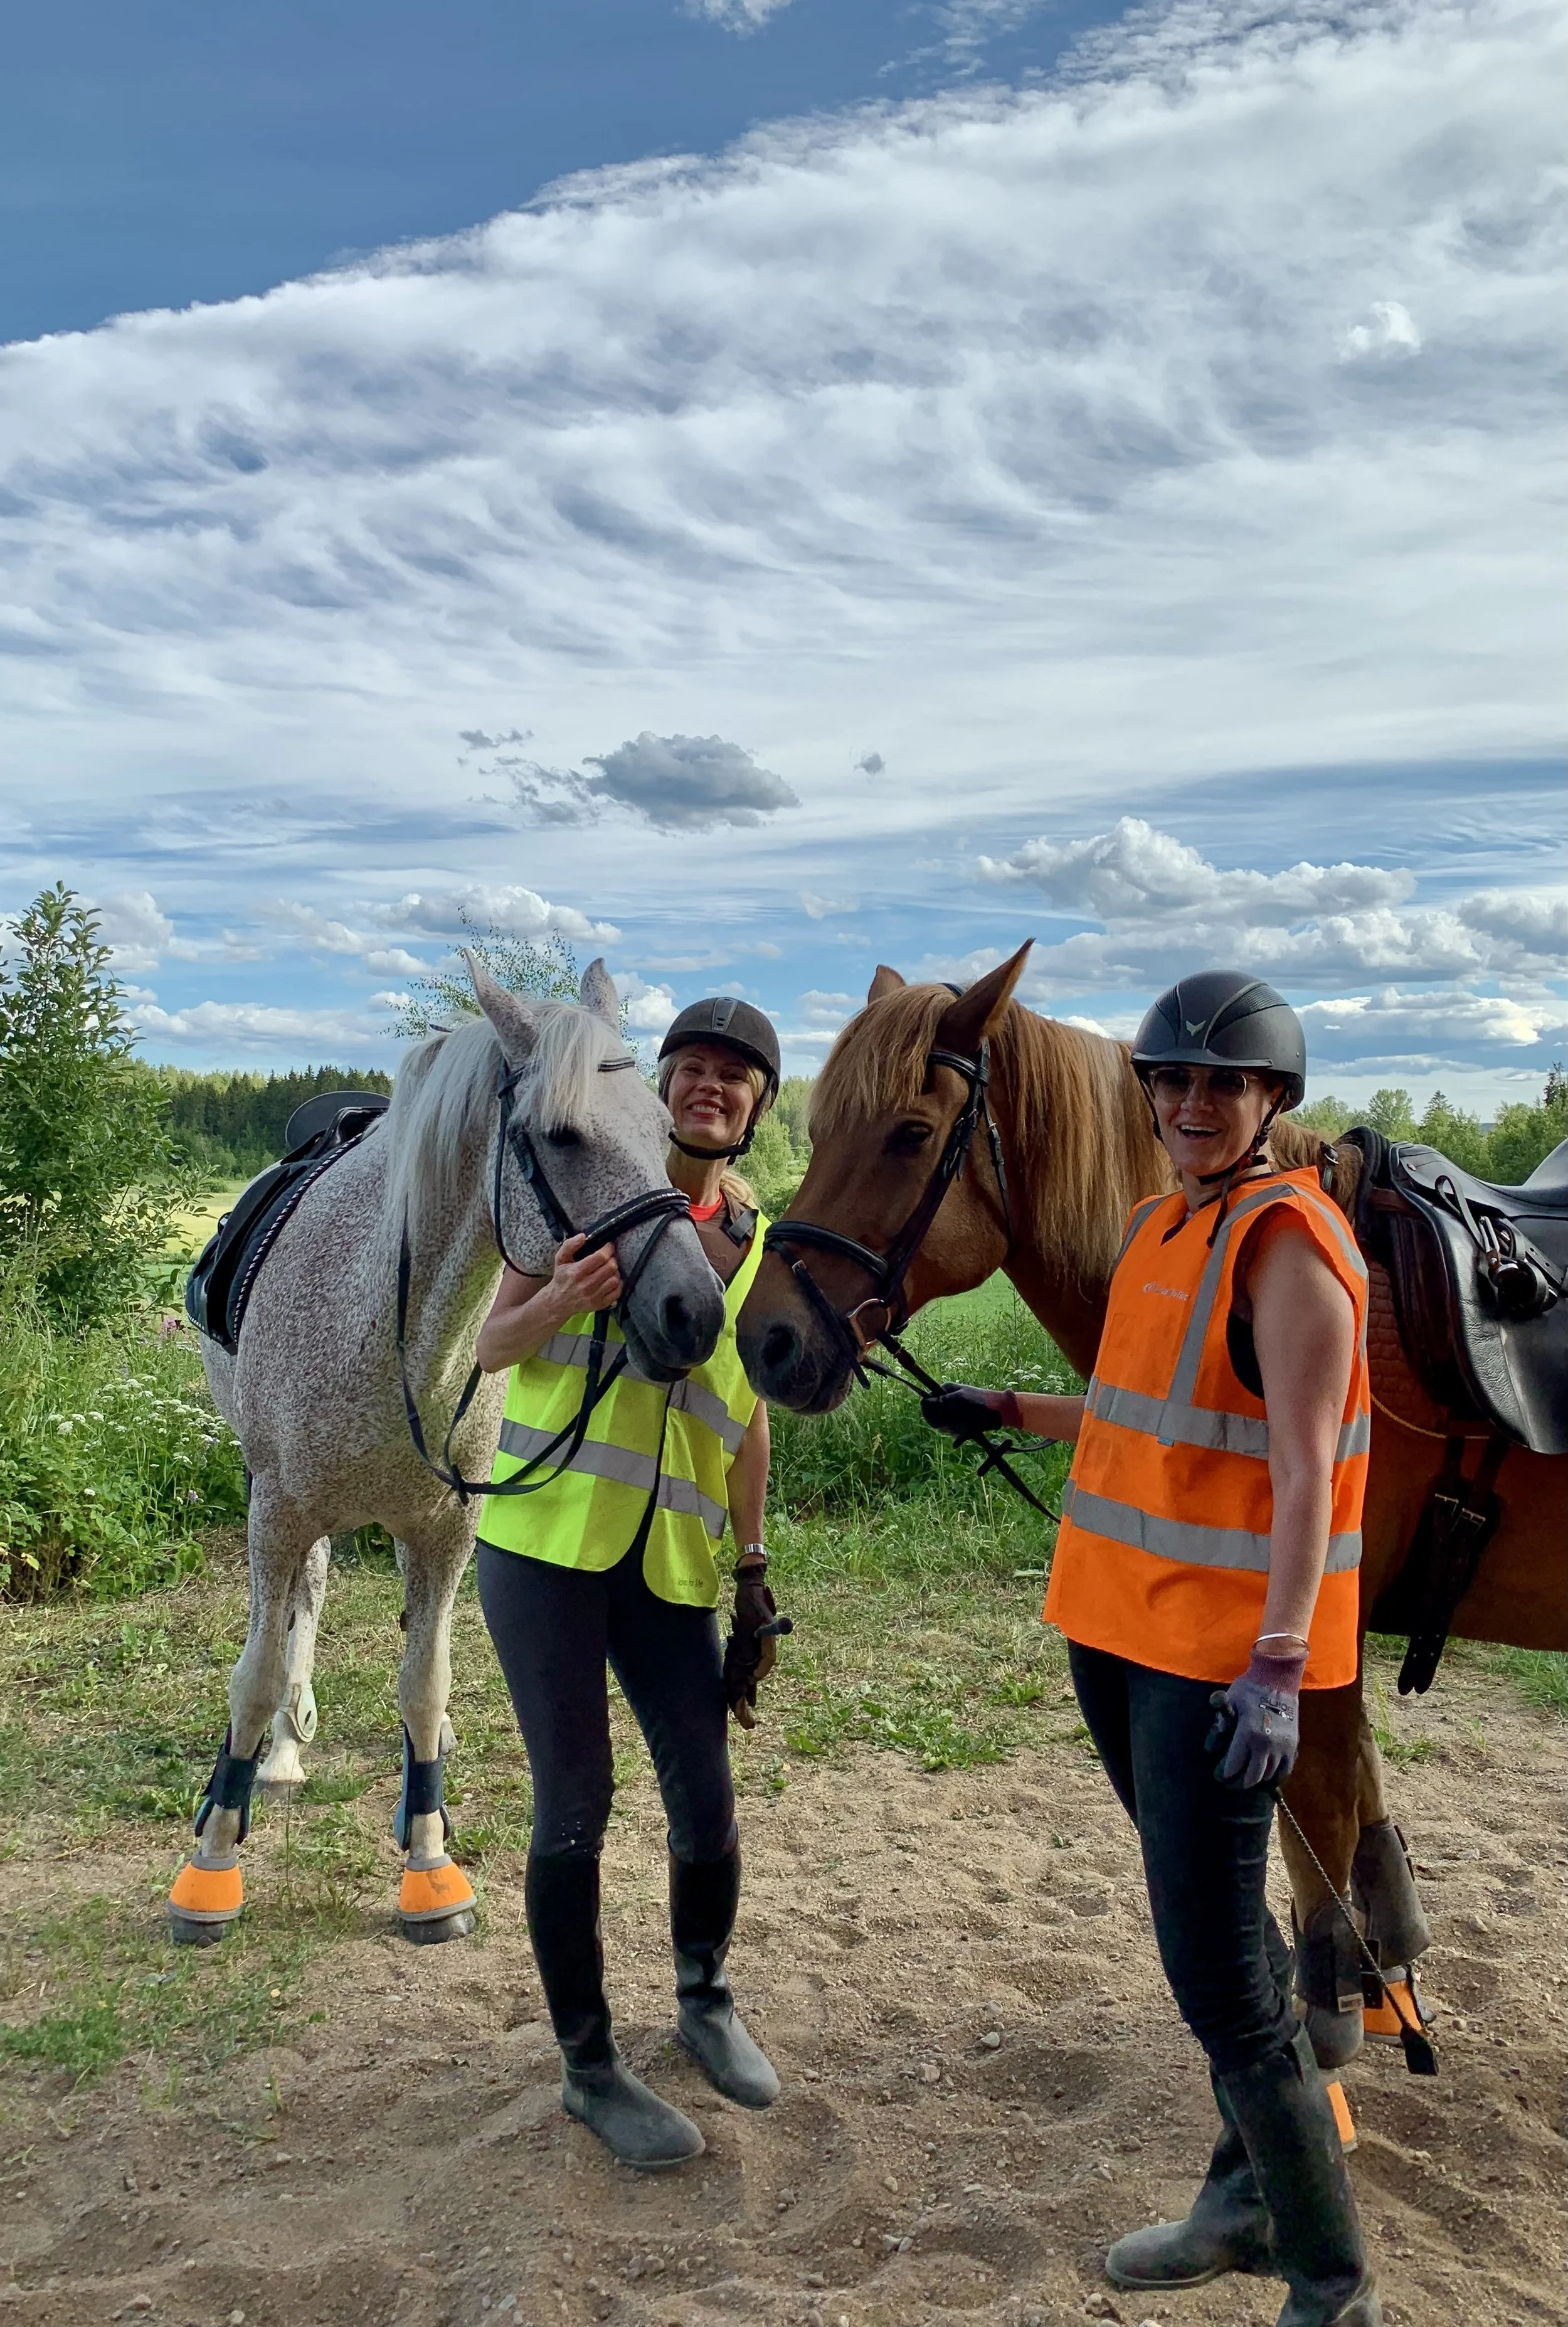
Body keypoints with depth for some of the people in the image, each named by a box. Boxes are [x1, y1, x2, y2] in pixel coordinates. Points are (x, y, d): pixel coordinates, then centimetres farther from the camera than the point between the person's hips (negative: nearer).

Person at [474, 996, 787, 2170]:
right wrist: (560, 1299, -22)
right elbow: (493, 1347, 0)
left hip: (671, 1557, 3)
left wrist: (754, 1568, 13)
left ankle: (706, 1999, 36)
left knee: (708, 1800, 6)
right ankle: (589, 2064, 22)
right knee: (576, 1802, 2)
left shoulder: (761, 1243, 9)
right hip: (545, 1535, -3)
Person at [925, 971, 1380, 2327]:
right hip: (1122, 1624, 9)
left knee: (1214, 1963, -3)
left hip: (1223, 1645, -9)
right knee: (1215, 1914, 21)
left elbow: (1302, 1474, -21)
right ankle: (1259, 2190, 40)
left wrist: (1276, 1670, -27)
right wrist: (1014, 1414, 19)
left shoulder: (1288, 1243, -15)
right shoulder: (1159, 1231, 10)